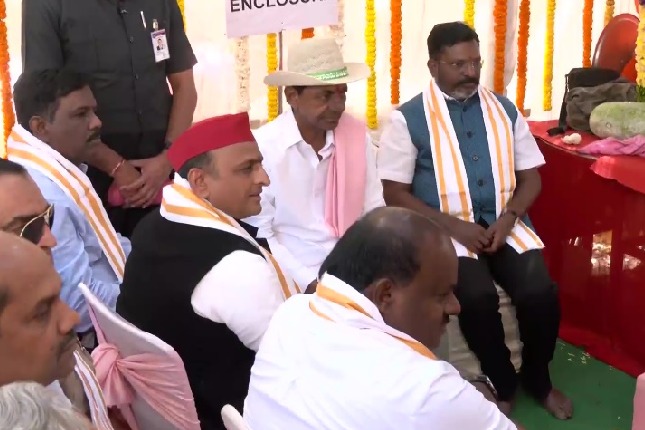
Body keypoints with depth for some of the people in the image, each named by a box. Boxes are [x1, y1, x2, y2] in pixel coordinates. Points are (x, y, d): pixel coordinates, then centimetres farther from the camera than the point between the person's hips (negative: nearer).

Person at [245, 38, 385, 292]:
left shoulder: (357, 132, 2)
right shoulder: (262, 147, -12)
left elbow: (374, 210, 6)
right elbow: (259, 236, -10)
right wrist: (310, 282, -16)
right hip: (297, 280, -4)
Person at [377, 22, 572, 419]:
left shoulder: (504, 110, 10)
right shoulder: (409, 118, -4)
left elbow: (531, 176, 12)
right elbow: (394, 192, -7)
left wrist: (509, 218, -8)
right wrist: (454, 226, -16)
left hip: (505, 225, 4)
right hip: (447, 231, -3)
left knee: (540, 292, -20)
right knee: (478, 297, -29)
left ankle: (537, 377, 10)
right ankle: (503, 382, 0)